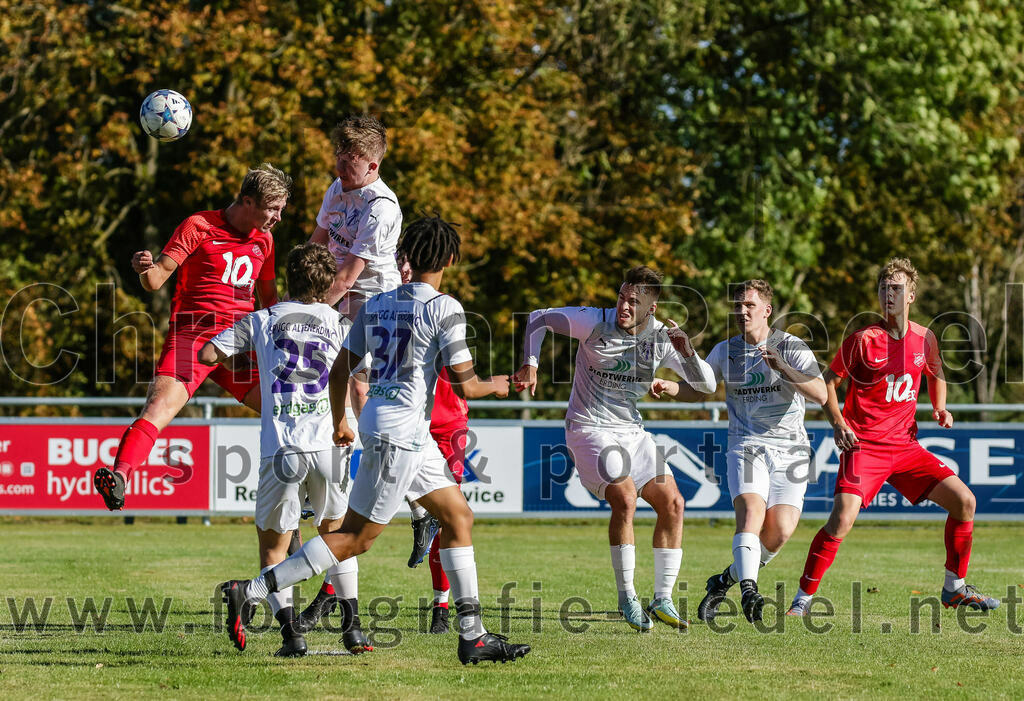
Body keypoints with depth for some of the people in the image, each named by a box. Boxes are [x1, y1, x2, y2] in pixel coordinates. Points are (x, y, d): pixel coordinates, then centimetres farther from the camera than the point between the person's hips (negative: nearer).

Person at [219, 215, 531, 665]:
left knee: (459, 517, 13)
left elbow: (339, 372, 12)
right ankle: (250, 593, -8)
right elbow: (463, 385, -13)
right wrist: (494, 386, 9)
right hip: (399, 433, -9)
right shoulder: (444, 309, -13)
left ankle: (473, 636, 14)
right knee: (356, 537, -5)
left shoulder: (377, 304, 9)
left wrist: (339, 423, 28)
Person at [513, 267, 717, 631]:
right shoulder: (596, 323, -14)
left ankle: (662, 600, 8)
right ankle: (627, 598, -12)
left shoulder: (662, 337, -3)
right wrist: (530, 364, -15)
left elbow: (706, 384, -2)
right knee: (625, 498, -25)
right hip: (589, 429, -6)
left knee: (672, 503, -3)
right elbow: (538, 318, -2)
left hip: (632, 432, 6)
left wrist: (687, 353, -21)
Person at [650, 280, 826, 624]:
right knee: (750, 510, -26)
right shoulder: (726, 351, 9)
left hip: (790, 450, -1)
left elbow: (820, 394, -15)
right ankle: (749, 589, -38)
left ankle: (725, 581, 8)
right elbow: (698, 390, 22)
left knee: (779, 531, -14)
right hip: (746, 447, 1)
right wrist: (670, 387, 0)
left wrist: (783, 369, -29)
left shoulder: (791, 347, -3)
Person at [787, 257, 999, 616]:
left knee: (964, 501, -2)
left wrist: (940, 408, 8)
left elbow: (935, 375, 26)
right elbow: (828, 382, 1)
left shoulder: (924, 339, 5)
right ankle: (803, 599, -9)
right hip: (863, 446, -5)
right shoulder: (863, 340, -8)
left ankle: (955, 588, 14)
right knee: (841, 519, -22)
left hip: (905, 445, 5)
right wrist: (838, 424, -12)